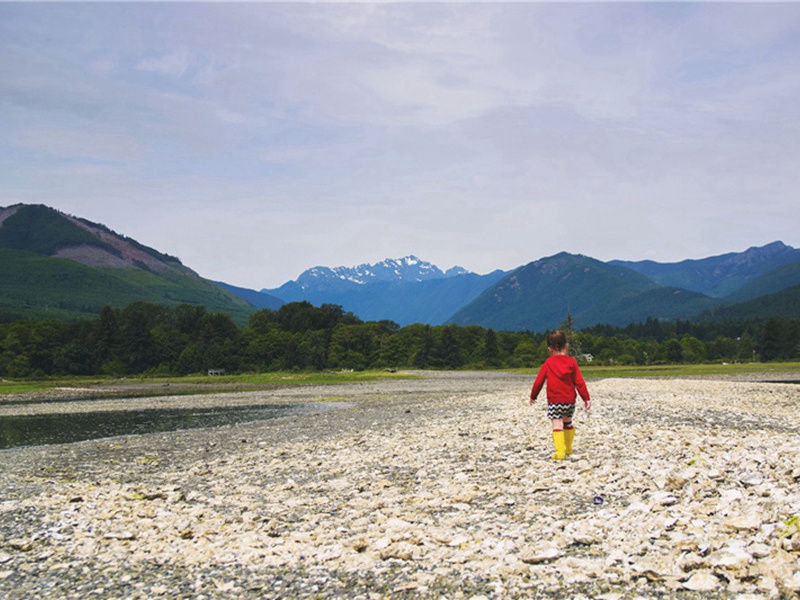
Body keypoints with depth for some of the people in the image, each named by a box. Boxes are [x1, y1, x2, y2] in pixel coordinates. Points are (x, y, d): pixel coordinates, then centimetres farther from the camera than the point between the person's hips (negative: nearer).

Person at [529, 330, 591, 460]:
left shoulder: (548, 364, 0)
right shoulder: (572, 362, 2)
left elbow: (539, 381, 3)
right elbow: (579, 382, 0)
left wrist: (533, 396, 17)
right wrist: (586, 398, 3)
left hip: (554, 401, -3)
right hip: (570, 400, 3)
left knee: (557, 425, -9)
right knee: (568, 423, 22)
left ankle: (560, 452, -23)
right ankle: (568, 449, 31)